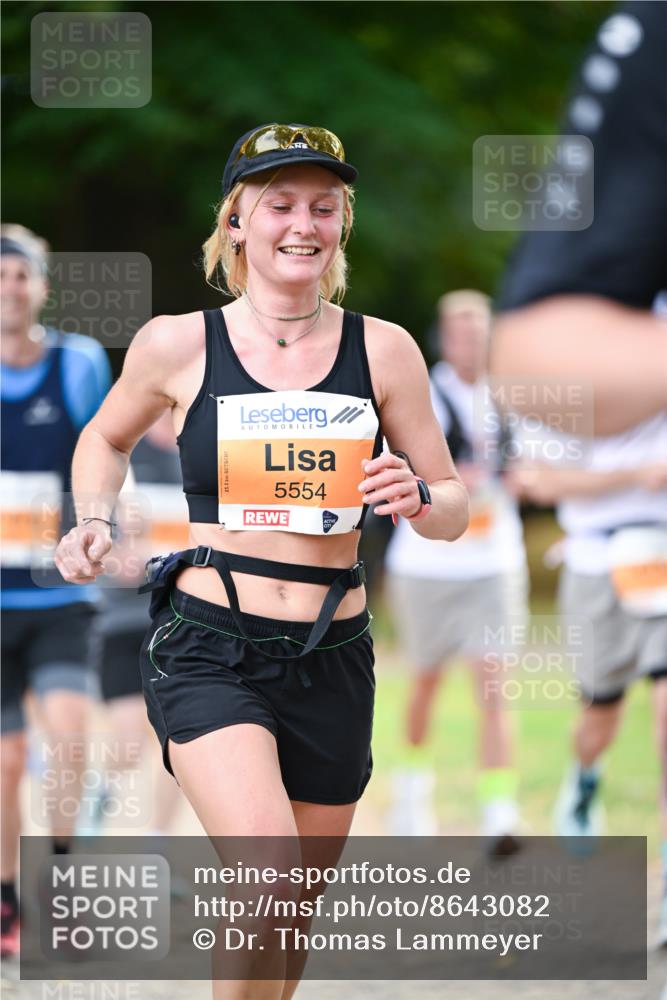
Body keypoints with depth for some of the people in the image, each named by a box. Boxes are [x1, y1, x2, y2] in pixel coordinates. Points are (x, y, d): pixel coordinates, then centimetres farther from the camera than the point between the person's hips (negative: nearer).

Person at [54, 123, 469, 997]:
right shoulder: (177, 345, 0)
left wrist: (417, 499, -12)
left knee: (294, 908, 13)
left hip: (332, 661, 3)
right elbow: (107, 438, 21)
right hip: (208, 651, -3)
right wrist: (96, 522, 2)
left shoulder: (382, 350, 4)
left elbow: (453, 507, 10)